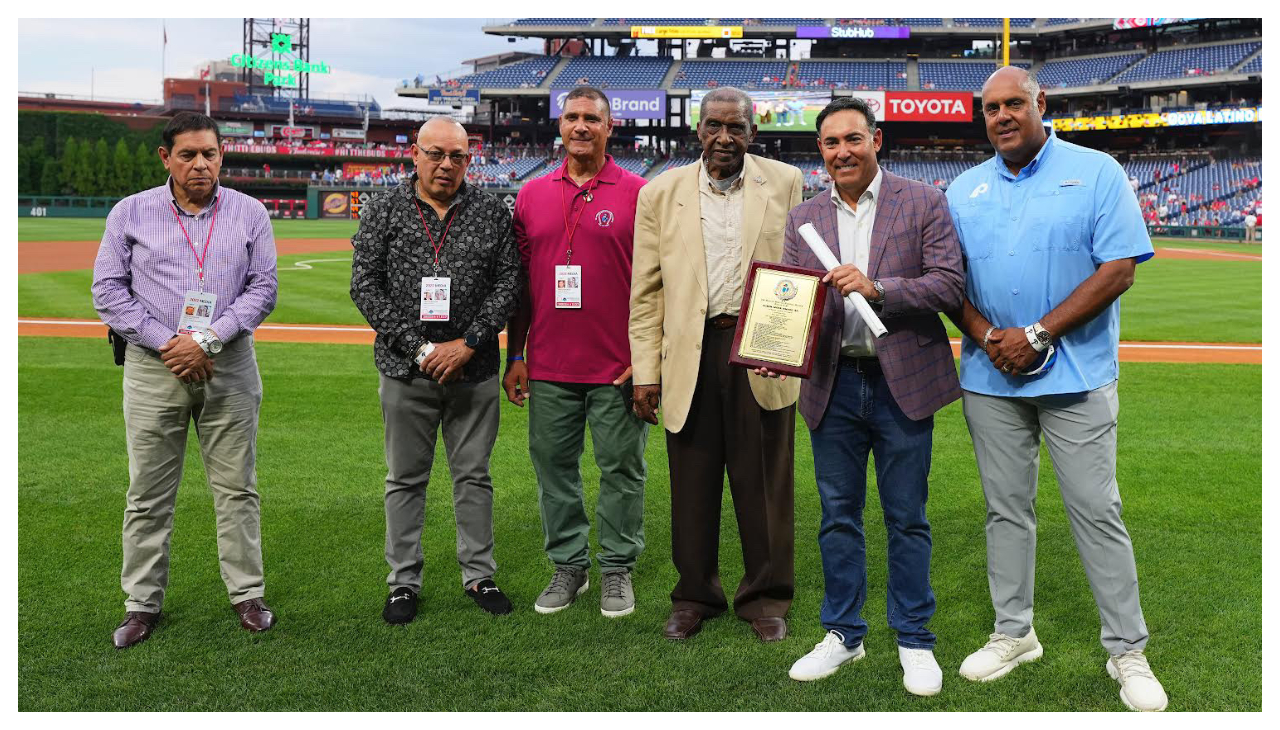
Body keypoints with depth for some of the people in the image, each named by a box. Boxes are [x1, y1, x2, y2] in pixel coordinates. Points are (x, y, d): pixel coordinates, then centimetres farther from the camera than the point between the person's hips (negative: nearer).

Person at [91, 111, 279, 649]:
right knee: (148, 494, 5)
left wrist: (207, 340, -12)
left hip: (228, 365, 0)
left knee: (237, 487, 6)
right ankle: (142, 603, 17)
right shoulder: (130, 212, 4)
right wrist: (166, 343, -11)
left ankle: (247, 593, 18)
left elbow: (263, 288, 0)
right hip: (153, 366, 0)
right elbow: (108, 291, 1)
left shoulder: (249, 213, 5)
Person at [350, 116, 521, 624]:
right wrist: (417, 348, -13)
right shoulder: (382, 211, 1)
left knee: (474, 476, 11)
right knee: (405, 479, 9)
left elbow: (507, 283, -1)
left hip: (474, 370, 1)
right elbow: (365, 286, -5)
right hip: (405, 371, 0)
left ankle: (479, 576, 24)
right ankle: (404, 582, 21)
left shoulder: (492, 213, 4)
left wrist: (467, 344, -12)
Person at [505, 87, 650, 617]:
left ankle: (617, 570, 19)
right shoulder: (531, 195, 10)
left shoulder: (638, 193, 0)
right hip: (549, 368, 3)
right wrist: (515, 355, 9)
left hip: (618, 369, -3)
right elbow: (519, 281, 13)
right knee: (554, 468, 10)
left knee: (621, 468, 5)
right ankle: (568, 565, 24)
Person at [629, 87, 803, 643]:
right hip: (690, 355, 1)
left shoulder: (786, 184, 6)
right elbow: (646, 291, 6)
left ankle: (766, 597, 23)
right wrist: (645, 372, 1)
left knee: (765, 482, 7)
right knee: (693, 483, 9)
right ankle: (694, 594, 25)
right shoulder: (661, 193, 6)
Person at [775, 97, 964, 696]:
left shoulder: (923, 203, -1)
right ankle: (843, 634, 27)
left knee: (907, 518, 6)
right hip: (832, 384, 3)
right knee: (838, 516, 12)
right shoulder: (803, 218, 9)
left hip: (902, 383, -3)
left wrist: (877, 288, -22)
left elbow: (950, 285, -9)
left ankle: (914, 640, 22)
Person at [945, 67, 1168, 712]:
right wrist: (986, 337, -10)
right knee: (1005, 509, 11)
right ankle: (1013, 634, 24)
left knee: (1097, 512, -1)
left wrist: (1038, 335, -15)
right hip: (989, 377, 4)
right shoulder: (964, 190, 11)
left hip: (1076, 375, -4)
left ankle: (1127, 651, 12)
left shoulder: (1096, 172, -1)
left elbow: (1119, 269, -9)